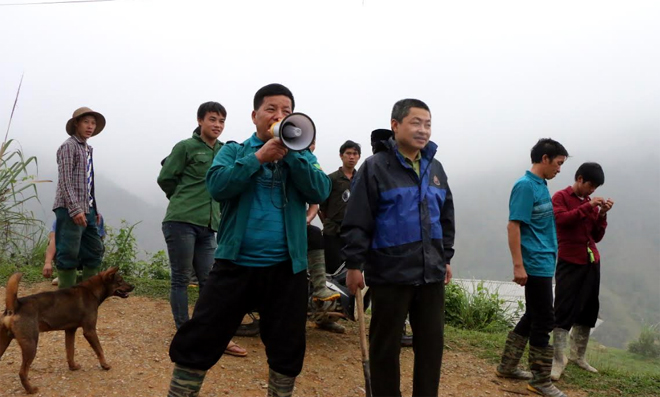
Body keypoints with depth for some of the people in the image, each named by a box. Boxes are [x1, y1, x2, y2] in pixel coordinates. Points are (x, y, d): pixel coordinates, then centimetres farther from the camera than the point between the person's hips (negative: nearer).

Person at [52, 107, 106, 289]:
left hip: (87, 210, 9)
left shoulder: (88, 149, 19)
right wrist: (75, 209, -22)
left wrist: (94, 209, 16)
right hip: (70, 210, -9)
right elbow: (64, 181, -15)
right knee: (68, 254, -6)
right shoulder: (69, 146, -6)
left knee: (95, 251, 12)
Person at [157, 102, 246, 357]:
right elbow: (165, 178, 1)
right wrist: (184, 201, 8)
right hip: (181, 222, -5)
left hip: (208, 226, 5)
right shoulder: (186, 147, -1)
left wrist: (209, 205, 13)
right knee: (181, 279, 1)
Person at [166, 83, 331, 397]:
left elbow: (320, 192, -8)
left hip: (286, 269, 2)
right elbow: (217, 186, -13)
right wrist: (259, 157, -18)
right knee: (198, 341, 2)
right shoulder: (234, 151, 6)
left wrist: (291, 153, -14)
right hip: (235, 264, -1)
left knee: (287, 349, 14)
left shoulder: (301, 155, 9)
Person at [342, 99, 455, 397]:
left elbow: (446, 218, 19)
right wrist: (354, 264, -13)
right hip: (390, 274, -5)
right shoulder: (375, 167, -9)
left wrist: (446, 257, 18)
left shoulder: (435, 168, 11)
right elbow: (357, 221, -12)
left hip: (431, 273, 6)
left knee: (432, 342, 13)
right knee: (386, 345, 8)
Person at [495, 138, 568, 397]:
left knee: (533, 317, 15)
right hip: (535, 265, -9)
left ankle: (507, 366, 26)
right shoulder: (525, 186, -14)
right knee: (544, 320, -2)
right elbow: (513, 226, -19)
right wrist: (518, 265, -22)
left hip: (544, 264, 9)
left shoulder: (542, 185, 13)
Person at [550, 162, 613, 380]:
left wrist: (602, 214, -2)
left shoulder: (591, 202, 15)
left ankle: (578, 356, 22)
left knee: (588, 310, 10)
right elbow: (561, 219, -20)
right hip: (570, 262, -7)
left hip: (592, 262, 7)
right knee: (565, 310, -8)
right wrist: (588, 206, -19)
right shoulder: (561, 197, -1)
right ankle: (559, 360, -4)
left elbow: (597, 236, 12)